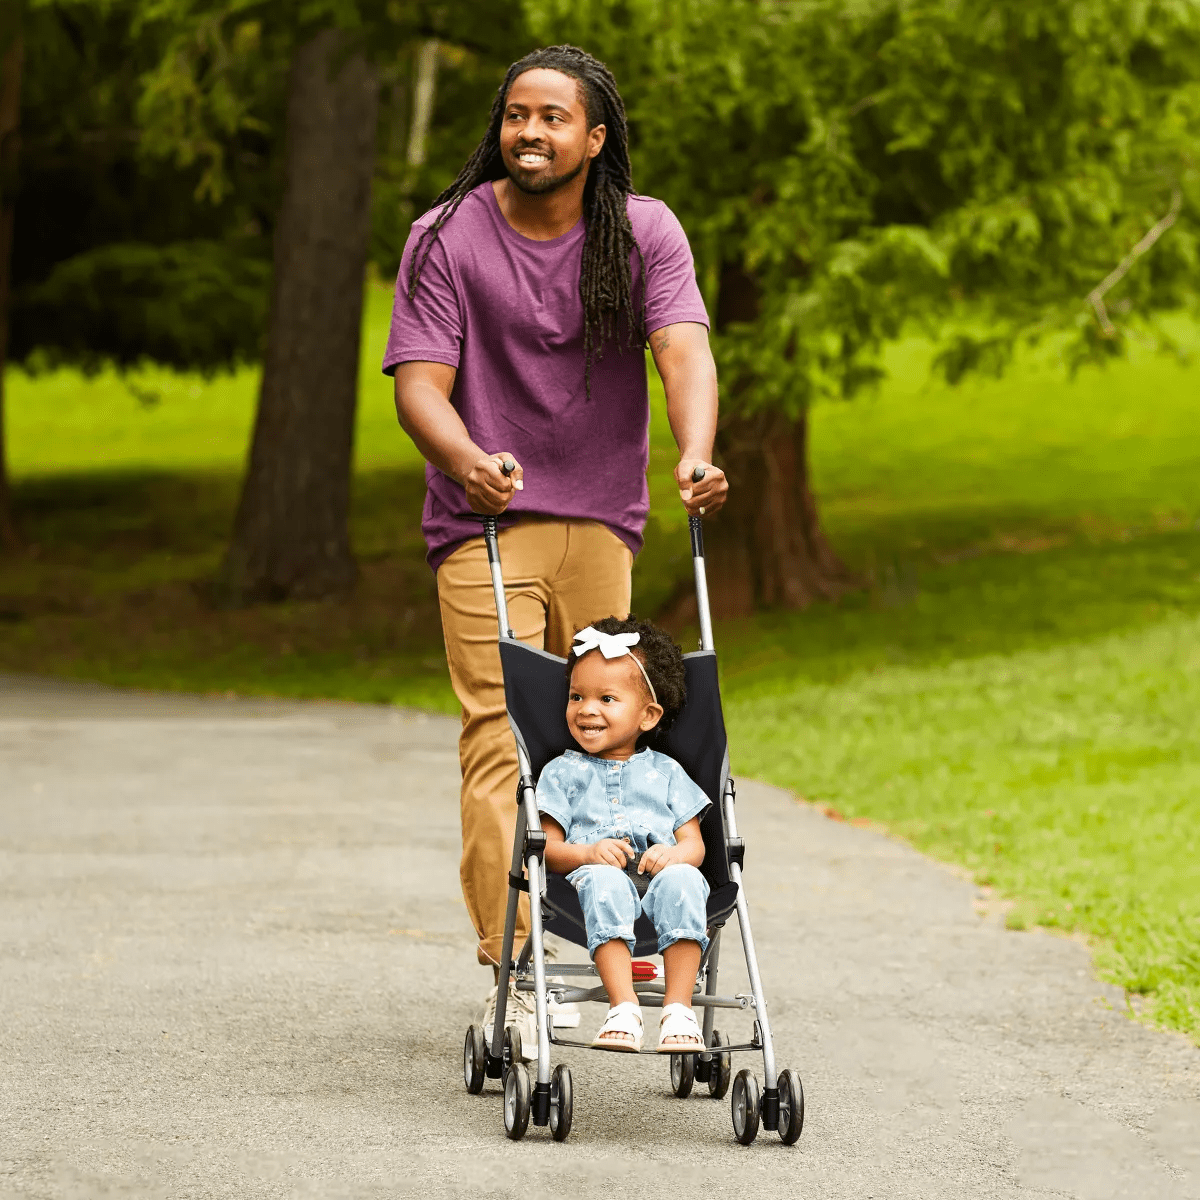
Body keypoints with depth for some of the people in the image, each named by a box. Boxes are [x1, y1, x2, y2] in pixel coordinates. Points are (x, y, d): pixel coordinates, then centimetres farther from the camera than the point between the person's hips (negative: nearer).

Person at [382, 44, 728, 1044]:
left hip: (602, 521, 3)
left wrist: (696, 456, -35)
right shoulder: (448, 238, -5)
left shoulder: (643, 233, -1)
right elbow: (420, 380, -11)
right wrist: (467, 458, -33)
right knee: (502, 739, -12)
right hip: (486, 521, -3)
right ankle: (511, 970, -16)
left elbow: (684, 349, -15)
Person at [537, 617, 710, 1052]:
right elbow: (548, 849, 8)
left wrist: (674, 854, -12)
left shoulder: (665, 773, 22)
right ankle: (623, 1006, -47)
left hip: (660, 873, 1)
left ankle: (678, 1008, -39)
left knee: (682, 881, -35)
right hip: (597, 874, -1)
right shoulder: (563, 773, 19)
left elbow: (694, 845, 14)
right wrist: (588, 853, -14)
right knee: (605, 882, -38)